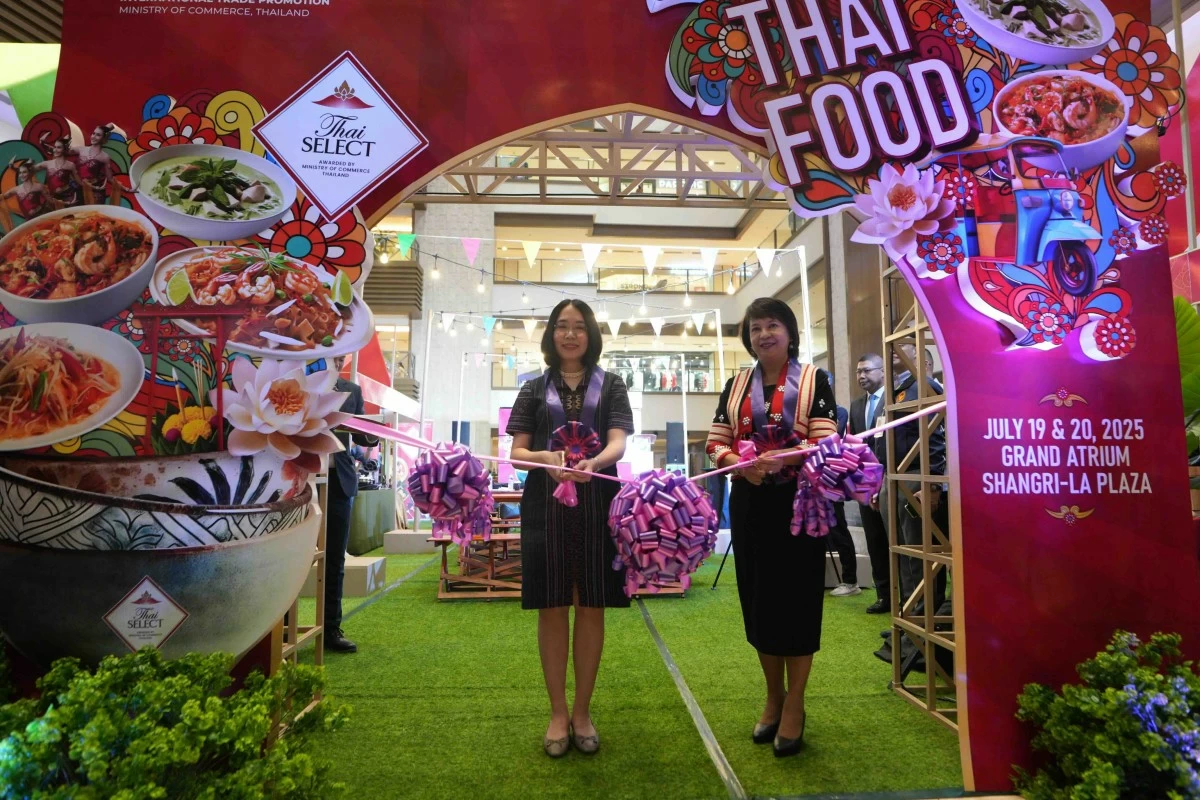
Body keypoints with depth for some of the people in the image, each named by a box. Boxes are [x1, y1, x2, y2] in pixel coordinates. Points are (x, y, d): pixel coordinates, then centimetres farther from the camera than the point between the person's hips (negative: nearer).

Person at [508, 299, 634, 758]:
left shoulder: (611, 385, 9)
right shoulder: (535, 389, 11)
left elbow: (618, 443, -5)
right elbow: (517, 451, 5)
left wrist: (592, 463, -27)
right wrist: (545, 458, -18)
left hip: (596, 502, 0)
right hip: (545, 503, 1)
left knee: (591, 606, 5)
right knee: (552, 608, 5)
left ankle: (582, 711, 20)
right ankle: (558, 712, 20)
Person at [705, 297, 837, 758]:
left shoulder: (813, 380, 0)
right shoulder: (736, 386, 11)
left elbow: (826, 443, -9)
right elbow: (716, 443, 6)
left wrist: (783, 459, -24)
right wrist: (739, 463, -13)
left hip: (798, 501, -3)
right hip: (749, 503, 4)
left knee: (797, 596, 2)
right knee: (757, 597, 10)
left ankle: (794, 704, 19)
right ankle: (773, 695, 29)